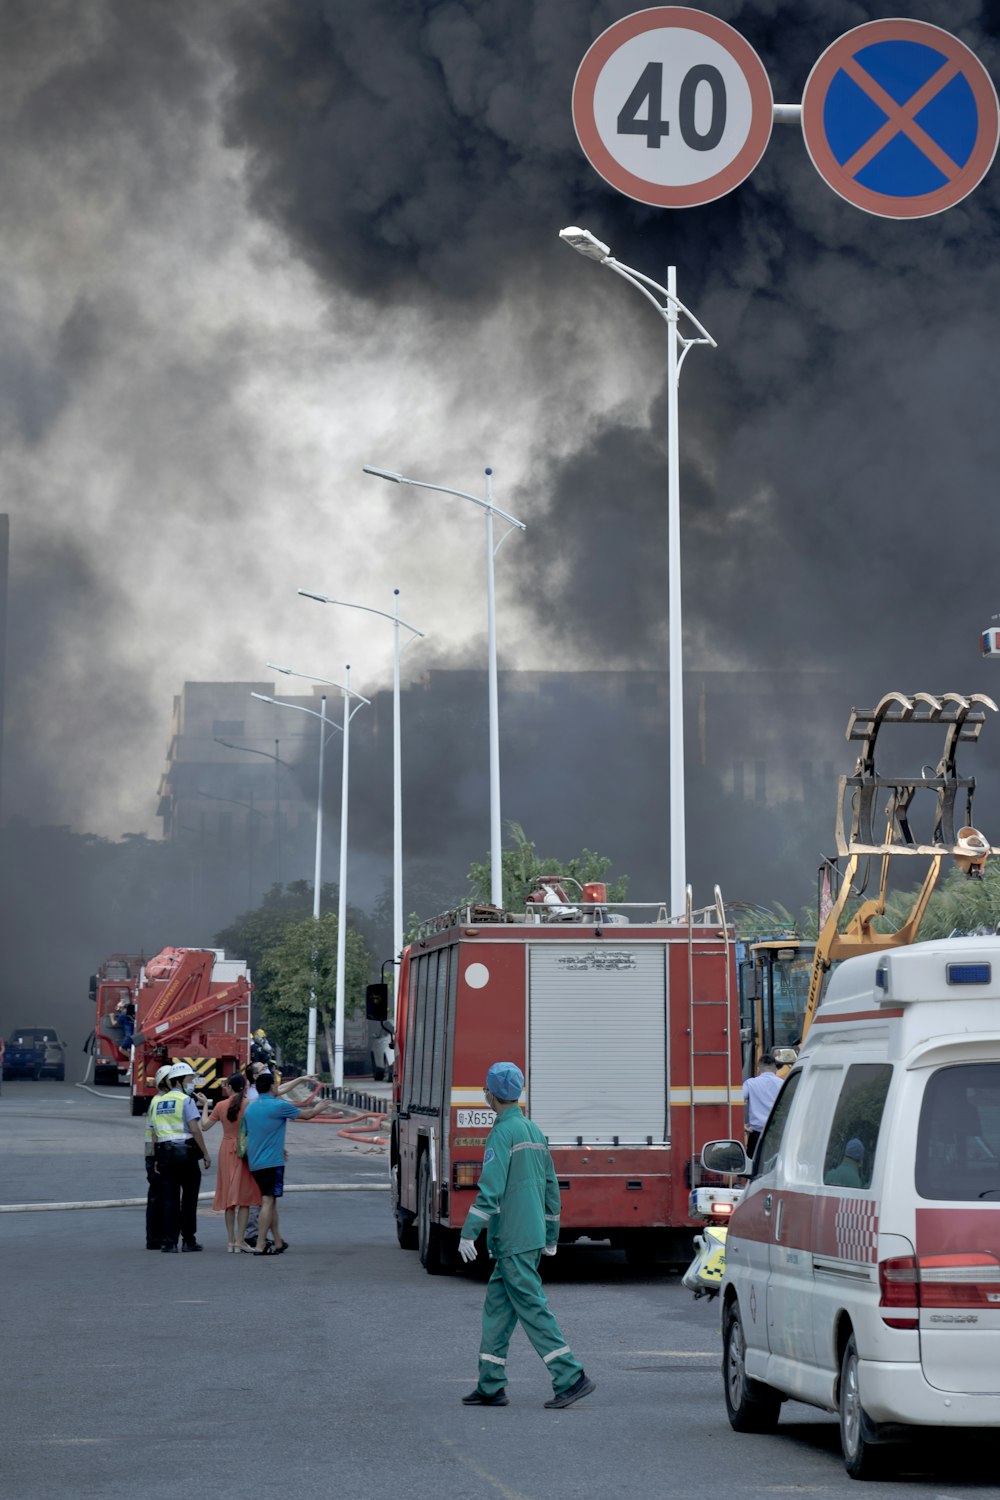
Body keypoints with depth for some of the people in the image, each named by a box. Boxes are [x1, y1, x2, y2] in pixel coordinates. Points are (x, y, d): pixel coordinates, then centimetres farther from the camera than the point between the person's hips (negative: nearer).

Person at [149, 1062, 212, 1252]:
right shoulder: (185, 1100, -7)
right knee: (189, 1198, 5)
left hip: (165, 1152, 5)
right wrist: (206, 1154, -10)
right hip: (185, 1151, -5)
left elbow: (154, 1132, 13)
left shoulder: (157, 1102, 13)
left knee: (170, 1199, 4)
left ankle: (169, 1241, 0)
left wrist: (158, 1158, 17)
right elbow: (195, 1129, -14)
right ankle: (189, 1240, 7)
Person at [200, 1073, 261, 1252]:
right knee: (244, 1198, 0)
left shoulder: (221, 1106, -1)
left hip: (227, 1149, 3)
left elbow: (205, 1126, 6)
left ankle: (231, 1241, 9)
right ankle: (240, 1240, -5)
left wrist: (205, 1106, 18)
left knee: (229, 1197, 9)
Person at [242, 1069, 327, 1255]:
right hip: (272, 1161, -7)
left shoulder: (250, 1108, 11)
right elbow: (306, 1114, 1)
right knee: (268, 1201, -7)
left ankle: (278, 1242, 22)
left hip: (254, 1162, 7)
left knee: (271, 1200, 15)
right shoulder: (278, 1106, -10)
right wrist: (319, 1108, 25)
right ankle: (261, 1245, -13)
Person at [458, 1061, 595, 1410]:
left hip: (513, 1241, -9)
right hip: (532, 1236, 9)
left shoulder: (503, 1132, -12)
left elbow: (490, 1189, -19)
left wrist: (468, 1233, -17)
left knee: (531, 1307, -8)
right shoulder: (534, 1131, 15)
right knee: (497, 1306, 12)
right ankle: (491, 1386, 12)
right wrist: (551, 1237, 25)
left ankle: (571, 1377, -11)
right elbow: (551, 1187, 19)